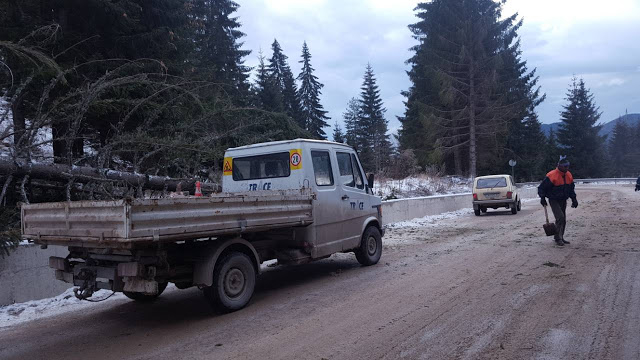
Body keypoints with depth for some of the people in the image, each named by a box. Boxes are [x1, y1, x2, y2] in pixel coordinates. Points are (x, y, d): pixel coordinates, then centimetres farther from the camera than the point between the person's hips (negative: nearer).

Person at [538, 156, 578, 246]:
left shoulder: (569, 175, 5)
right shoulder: (552, 175, -18)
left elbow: (571, 188, 19)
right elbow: (541, 187, -13)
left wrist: (574, 199, 12)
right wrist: (542, 198, -20)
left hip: (563, 201, 8)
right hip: (554, 200, -7)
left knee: (563, 220, 11)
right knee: (560, 217, -20)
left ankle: (560, 238, 23)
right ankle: (558, 238, -12)